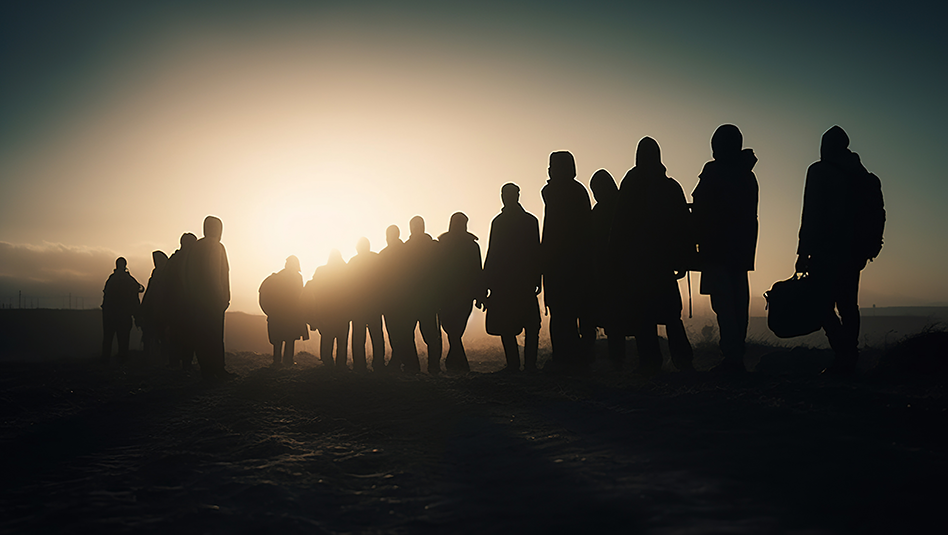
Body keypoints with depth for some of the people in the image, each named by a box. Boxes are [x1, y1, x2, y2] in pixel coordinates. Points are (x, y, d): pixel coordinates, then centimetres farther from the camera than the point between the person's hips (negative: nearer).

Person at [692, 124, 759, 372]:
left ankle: (731, 357, -15)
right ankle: (737, 356, 12)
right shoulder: (747, 175, 15)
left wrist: (699, 241, 1)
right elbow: (750, 215, 18)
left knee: (723, 304, -9)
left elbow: (701, 211, -9)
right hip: (742, 249, 7)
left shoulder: (713, 171, -7)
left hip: (718, 249, -7)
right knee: (738, 303, 9)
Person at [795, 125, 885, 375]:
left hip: (826, 251, -7)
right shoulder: (862, 176, 15)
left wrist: (803, 252, -12)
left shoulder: (819, 171, -5)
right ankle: (850, 358, 14)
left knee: (822, 305, -7)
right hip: (852, 251, 7)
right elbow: (877, 214, 15)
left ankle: (844, 353, -20)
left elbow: (811, 214, -12)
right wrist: (869, 246, 21)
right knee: (847, 304, 13)